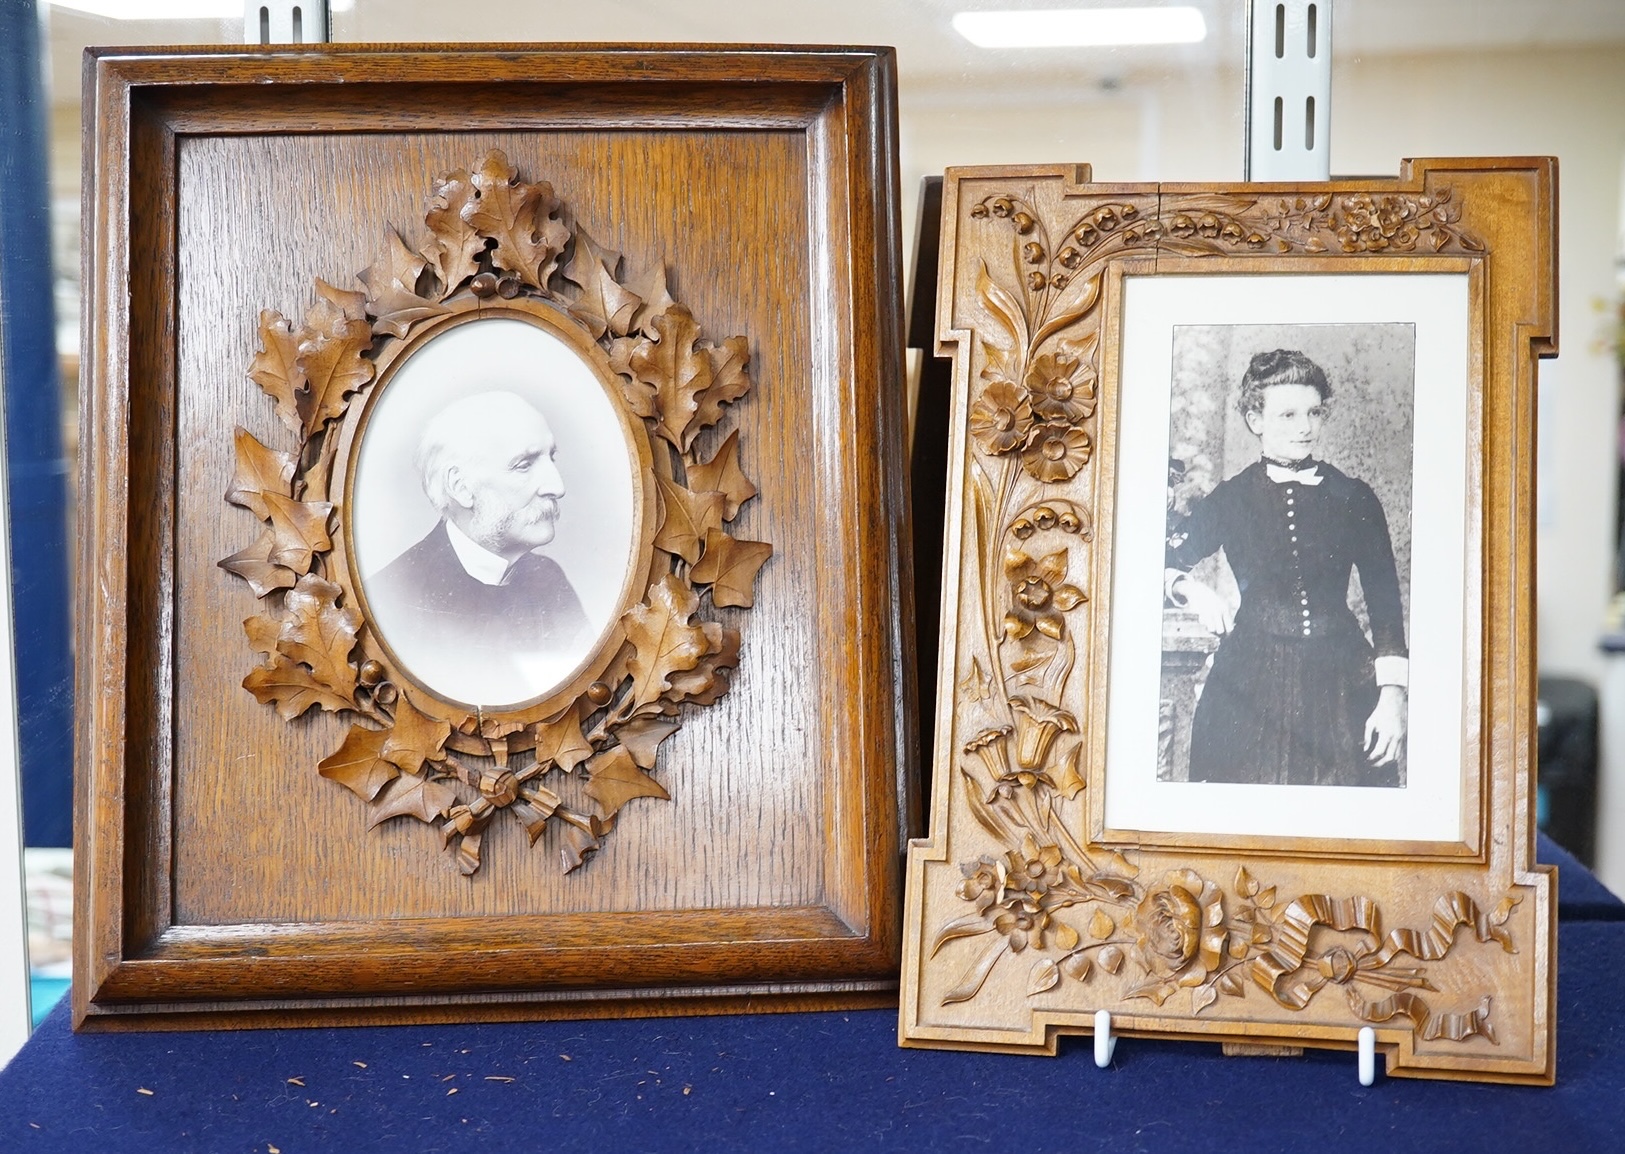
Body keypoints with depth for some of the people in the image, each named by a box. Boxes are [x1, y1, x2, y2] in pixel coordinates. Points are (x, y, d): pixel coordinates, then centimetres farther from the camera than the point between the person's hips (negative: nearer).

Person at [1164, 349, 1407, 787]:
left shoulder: (1354, 499, 7)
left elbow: (1385, 602, 5)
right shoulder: (1230, 499, 7)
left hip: (1341, 683, 1)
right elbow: (1163, 565, 11)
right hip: (1250, 687, 0)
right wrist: (1190, 588, -11)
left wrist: (1391, 696, -2)